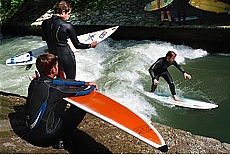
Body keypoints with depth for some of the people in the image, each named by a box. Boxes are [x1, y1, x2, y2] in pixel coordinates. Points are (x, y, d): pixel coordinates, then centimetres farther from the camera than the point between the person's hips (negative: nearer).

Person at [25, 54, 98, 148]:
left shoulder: (35, 82, -1)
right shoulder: (51, 87, -23)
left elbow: (64, 81, 8)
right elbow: (82, 91, -13)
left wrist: (85, 83, 12)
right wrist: (92, 87, 9)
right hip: (44, 135, -8)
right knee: (81, 108, -4)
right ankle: (61, 138, 5)